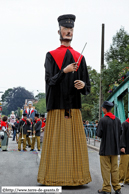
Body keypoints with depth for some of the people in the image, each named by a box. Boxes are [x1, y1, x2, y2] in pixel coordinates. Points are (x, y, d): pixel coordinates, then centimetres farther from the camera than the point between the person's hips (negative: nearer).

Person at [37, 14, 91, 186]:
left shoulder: (80, 58, 14)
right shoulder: (51, 56, 6)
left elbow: (87, 88, 11)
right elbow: (49, 81, -6)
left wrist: (83, 85, -12)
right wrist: (64, 71, -20)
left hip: (74, 107, 3)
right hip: (56, 106, -3)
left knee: (76, 142, 3)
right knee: (55, 143, -2)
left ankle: (76, 176, 12)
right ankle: (53, 177, 7)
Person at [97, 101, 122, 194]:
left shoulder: (103, 120, -14)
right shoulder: (117, 120, 3)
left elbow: (99, 134, -14)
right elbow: (120, 132, 9)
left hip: (105, 148, -5)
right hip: (115, 148, 5)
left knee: (106, 168, 2)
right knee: (115, 168, 12)